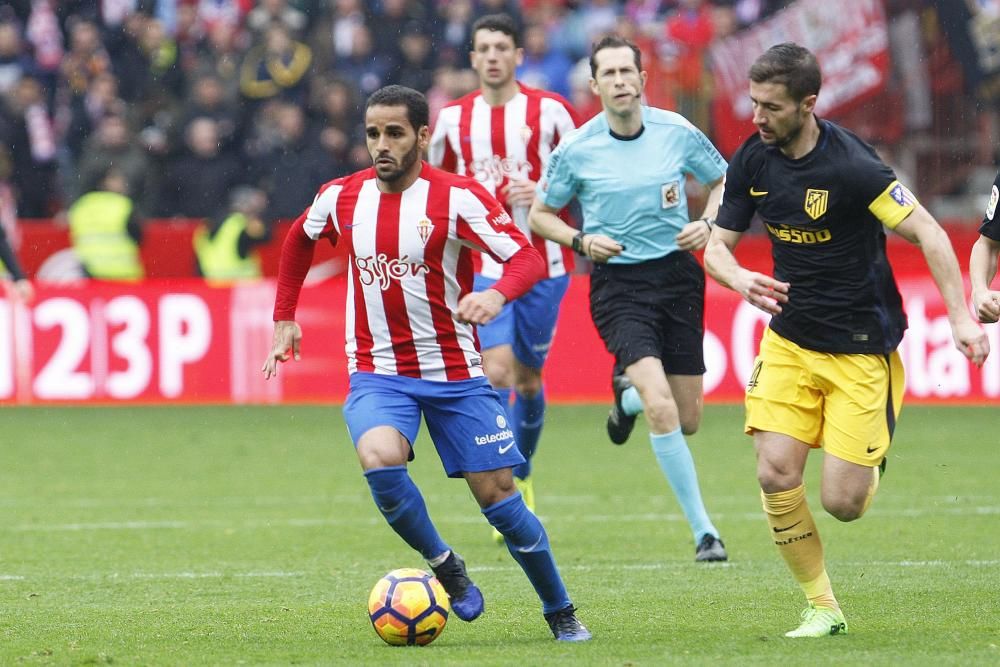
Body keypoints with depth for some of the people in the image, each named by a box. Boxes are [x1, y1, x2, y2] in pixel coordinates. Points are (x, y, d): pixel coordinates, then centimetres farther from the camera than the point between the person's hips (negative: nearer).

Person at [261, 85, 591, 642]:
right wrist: (284, 318, 20)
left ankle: (562, 614, 18)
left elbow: (528, 258, -19)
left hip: (455, 371, -2)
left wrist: (496, 296, -39)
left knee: (497, 492, -2)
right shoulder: (341, 198, 1)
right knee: (380, 460, -29)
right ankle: (446, 568, -6)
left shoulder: (457, 197, -12)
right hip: (377, 372, 2)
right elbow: (300, 239, 23)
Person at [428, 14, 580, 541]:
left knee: (527, 378, 10)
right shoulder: (453, 119, 4)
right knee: (497, 370, -16)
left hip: (542, 264, 0)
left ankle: (521, 476, 35)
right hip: (484, 265, 0)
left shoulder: (549, 111, -3)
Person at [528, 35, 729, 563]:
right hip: (617, 283, -3)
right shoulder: (576, 150, -6)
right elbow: (539, 216, 7)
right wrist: (581, 240, -12)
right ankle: (703, 531, -12)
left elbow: (722, 181, 14)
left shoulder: (678, 133, -2)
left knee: (688, 421, 8)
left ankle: (628, 394, 44)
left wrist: (707, 223, -5)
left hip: (677, 275, 3)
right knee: (661, 408, -21)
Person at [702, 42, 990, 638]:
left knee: (843, 502, -8)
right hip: (788, 338, 5)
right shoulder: (753, 160, -2)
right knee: (777, 476, -12)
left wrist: (961, 317, -26)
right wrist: (741, 279, -18)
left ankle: (872, 463, 30)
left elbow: (928, 233, -18)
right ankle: (823, 608, 4)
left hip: (860, 348, -5)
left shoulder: (850, 164, -21)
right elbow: (718, 244, 5)